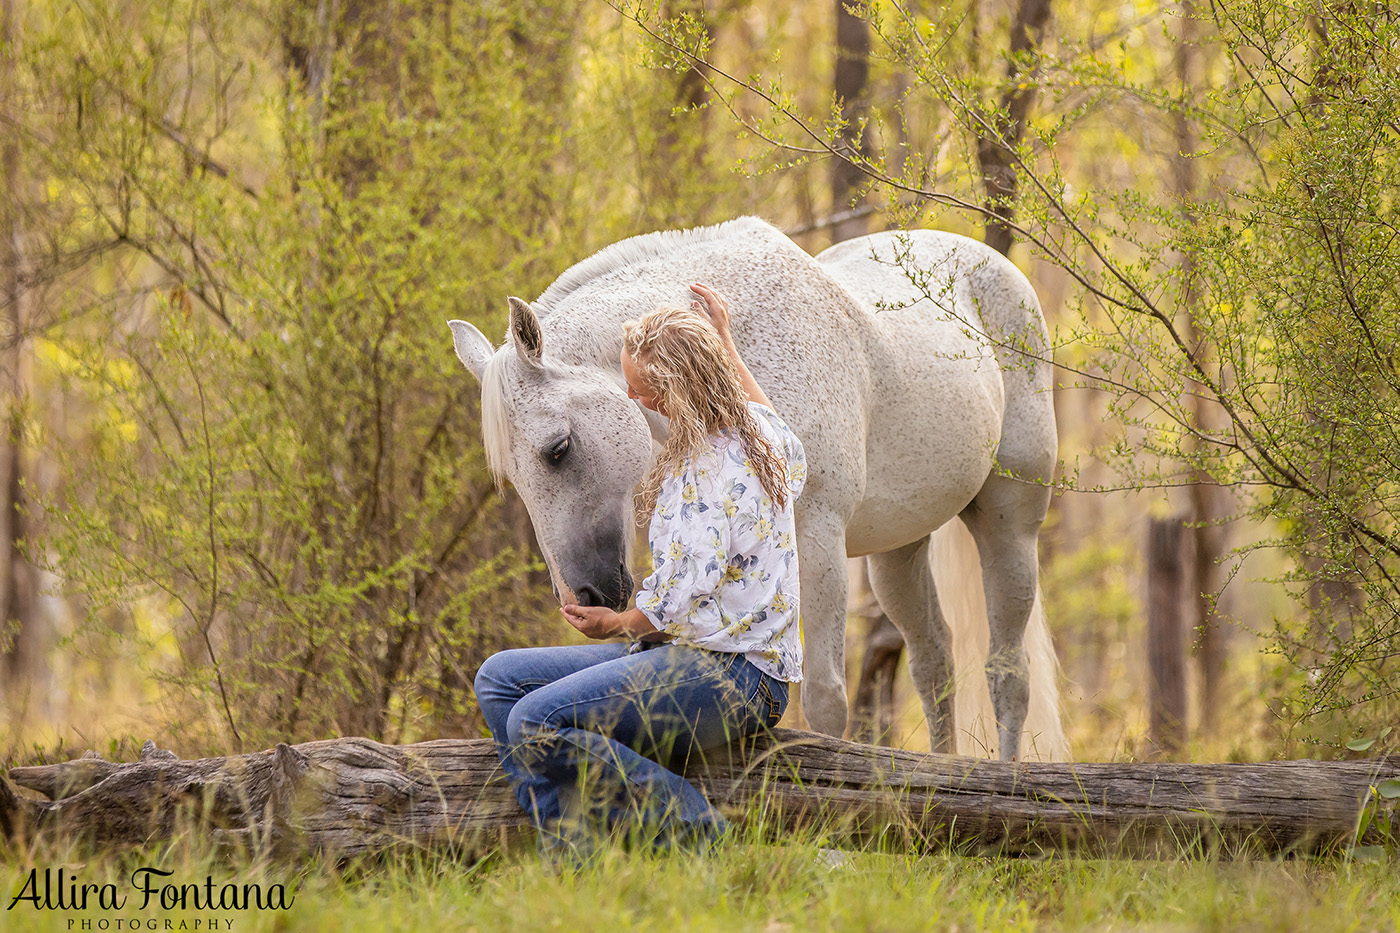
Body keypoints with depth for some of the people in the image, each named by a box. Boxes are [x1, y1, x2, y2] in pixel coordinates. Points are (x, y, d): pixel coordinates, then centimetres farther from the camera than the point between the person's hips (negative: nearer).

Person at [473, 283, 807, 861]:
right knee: (499, 679, 4)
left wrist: (615, 623, 1)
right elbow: (790, 449, 39)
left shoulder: (711, 471, -19)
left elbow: (679, 603, -20)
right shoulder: (753, 427, 10)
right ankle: (572, 855, -10)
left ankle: (697, 835, -16)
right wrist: (724, 345, 42)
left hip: (730, 673, -11)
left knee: (536, 724, -27)